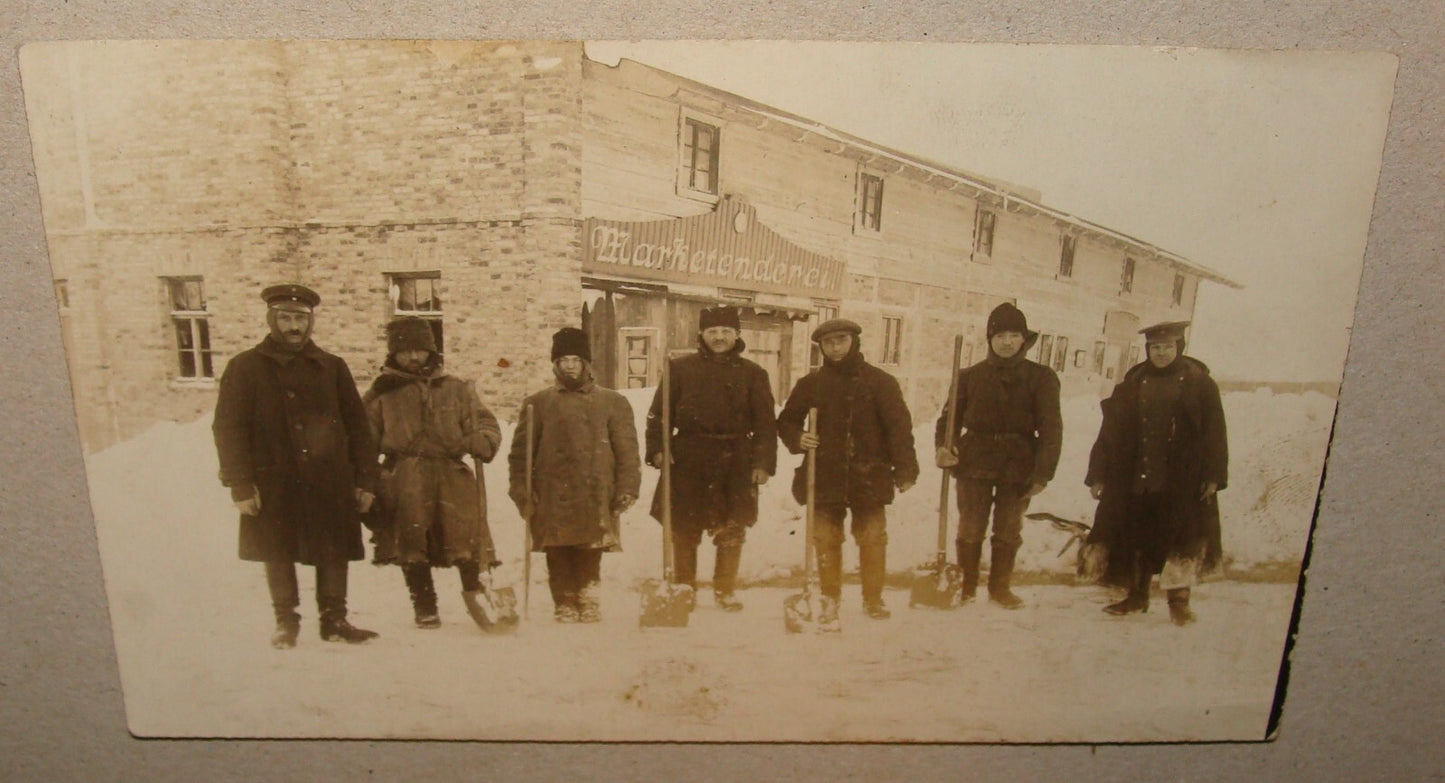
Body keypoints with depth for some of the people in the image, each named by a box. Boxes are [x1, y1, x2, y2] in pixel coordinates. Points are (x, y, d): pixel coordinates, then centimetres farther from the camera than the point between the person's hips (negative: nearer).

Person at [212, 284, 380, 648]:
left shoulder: (331, 367, 9)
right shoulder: (245, 368, 1)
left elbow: (357, 425, 8)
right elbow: (227, 429, -2)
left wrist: (365, 479, 3)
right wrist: (240, 485, -8)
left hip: (329, 483, 2)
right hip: (274, 485, -1)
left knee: (333, 554, 5)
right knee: (277, 555, 10)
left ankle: (334, 619, 19)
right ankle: (286, 621, 26)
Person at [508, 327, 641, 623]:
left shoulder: (612, 403, 10)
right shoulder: (538, 404, 11)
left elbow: (627, 450, 8)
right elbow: (520, 451, 10)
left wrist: (627, 487, -1)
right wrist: (521, 490, 1)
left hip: (596, 497, 0)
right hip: (553, 498, 1)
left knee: (589, 555, -1)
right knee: (559, 556, 2)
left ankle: (588, 600, 16)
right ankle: (565, 604, 16)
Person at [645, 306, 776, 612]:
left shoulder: (752, 374, 8)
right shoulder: (681, 369, 7)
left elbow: (765, 422, 5)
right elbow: (659, 413, 7)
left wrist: (764, 462, -4)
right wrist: (657, 449, -4)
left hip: (735, 462, 0)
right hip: (688, 460, 0)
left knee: (732, 531, 4)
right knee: (684, 531, 5)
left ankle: (725, 590, 20)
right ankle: (683, 589, 19)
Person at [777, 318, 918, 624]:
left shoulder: (880, 382, 0)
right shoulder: (811, 383, 6)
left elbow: (899, 427, -4)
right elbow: (786, 421, 15)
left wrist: (905, 469, -12)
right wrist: (798, 439, -7)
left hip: (868, 476, -1)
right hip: (825, 477, 1)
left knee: (872, 540, 4)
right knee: (826, 542, 6)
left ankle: (873, 599, 21)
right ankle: (829, 601, 19)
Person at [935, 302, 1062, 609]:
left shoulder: (1041, 378, 1)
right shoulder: (970, 376, 4)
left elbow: (1050, 428, -3)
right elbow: (951, 417, 7)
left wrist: (1043, 473, -10)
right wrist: (943, 447, -13)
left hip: (1018, 467, 0)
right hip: (975, 464, 0)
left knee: (1009, 531, 10)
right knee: (970, 529, 5)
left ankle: (1000, 587, 25)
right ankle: (966, 586, 21)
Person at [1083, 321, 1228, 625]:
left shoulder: (1199, 382, 0)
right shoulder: (1133, 383, 6)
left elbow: (1214, 432, -1)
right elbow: (1111, 431, 4)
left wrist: (1213, 475, -8)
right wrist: (1098, 474, 0)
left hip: (1182, 479, -2)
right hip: (1136, 477, 3)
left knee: (1182, 537, -1)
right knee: (1137, 537, 9)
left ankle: (1179, 599, 10)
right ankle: (1137, 596, 22)